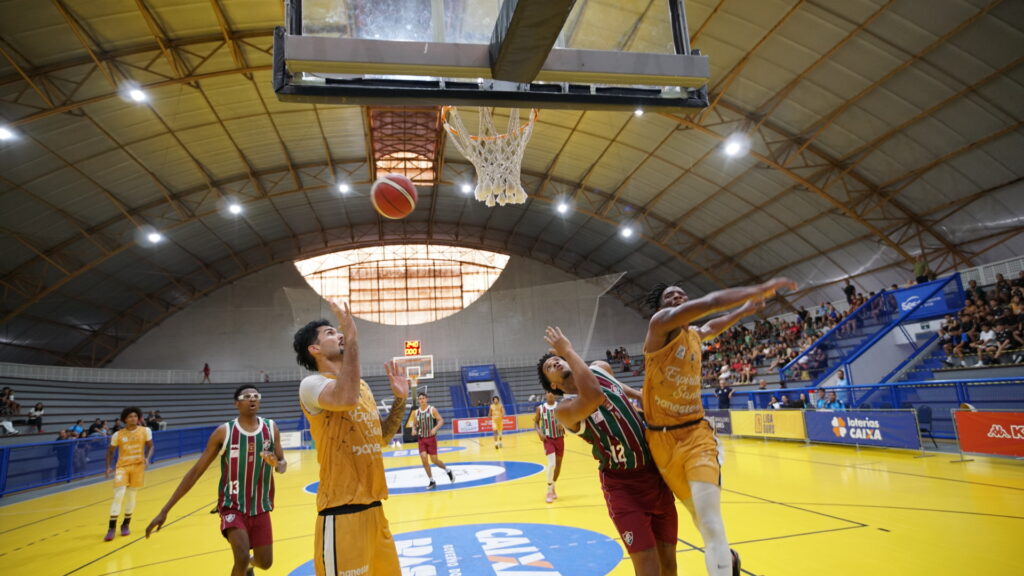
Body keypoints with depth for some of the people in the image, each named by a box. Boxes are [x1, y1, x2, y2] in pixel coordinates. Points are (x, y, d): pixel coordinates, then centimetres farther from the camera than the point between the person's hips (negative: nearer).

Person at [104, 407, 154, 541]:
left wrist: (147, 458, -14)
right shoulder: (118, 434, -3)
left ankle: (126, 524, 27)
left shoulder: (145, 431, -3)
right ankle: (111, 528, -4)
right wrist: (108, 467, -3)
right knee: (118, 496, -13)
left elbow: (150, 446, 4)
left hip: (138, 466, 1)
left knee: (131, 496, 10)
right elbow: (110, 451, 8)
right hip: (122, 467, -1)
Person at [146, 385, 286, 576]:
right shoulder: (224, 432, -11)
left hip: (260, 508, 3)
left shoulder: (271, 428, -5)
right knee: (242, 558, -22)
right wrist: (165, 510, -8)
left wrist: (276, 463, -21)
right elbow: (195, 471, -7)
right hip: (232, 507, -3)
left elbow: (282, 466, 4)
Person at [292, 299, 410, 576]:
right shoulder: (312, 384, -12)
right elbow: (346, 398, -36)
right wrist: (352, 337, -29)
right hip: (342, 510, -8)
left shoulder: (361, 385, 13)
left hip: (372, 504, 8)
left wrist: (400, 399, 7)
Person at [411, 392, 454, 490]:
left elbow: (441, 421, -11)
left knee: (434, 460, -2)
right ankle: (432, 482, 3)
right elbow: (414, 424, 18)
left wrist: (435, 428, -29)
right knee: (424, 459, -10)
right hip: (421, 439, 3)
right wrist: (414, 429, -5)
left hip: (431, 438, -3)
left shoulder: (432, 410, -6)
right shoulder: (416, 412, 6)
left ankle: (448, 471, 27)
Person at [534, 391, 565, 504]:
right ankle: (549, 491, -3)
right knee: (552, 464, -18)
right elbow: (536, 422, 6)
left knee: (558, 464, 12)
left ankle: (553, 488, 34)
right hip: (548, 439, -3)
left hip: (559, 438, 3)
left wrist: (563, 424, -18)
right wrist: (539, 432, -12)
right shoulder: (540, 408, -4)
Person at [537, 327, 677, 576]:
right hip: (623, 485, -5)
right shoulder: (565, 408, -16)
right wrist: (568, 350, -29)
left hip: (655, 474, 5)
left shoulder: (599, 370, 4)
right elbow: (594, 397, -39)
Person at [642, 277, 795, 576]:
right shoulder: (660, 322, -12)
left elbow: (712, 327, 36)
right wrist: (763, 289, -19)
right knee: (699, 516, 15)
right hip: (662, 440, -3)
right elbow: (711, 302, -23)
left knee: (710, 522, -16)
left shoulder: (694, 335, 9)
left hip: (696, 434, 3)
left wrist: (743, 311, 37)